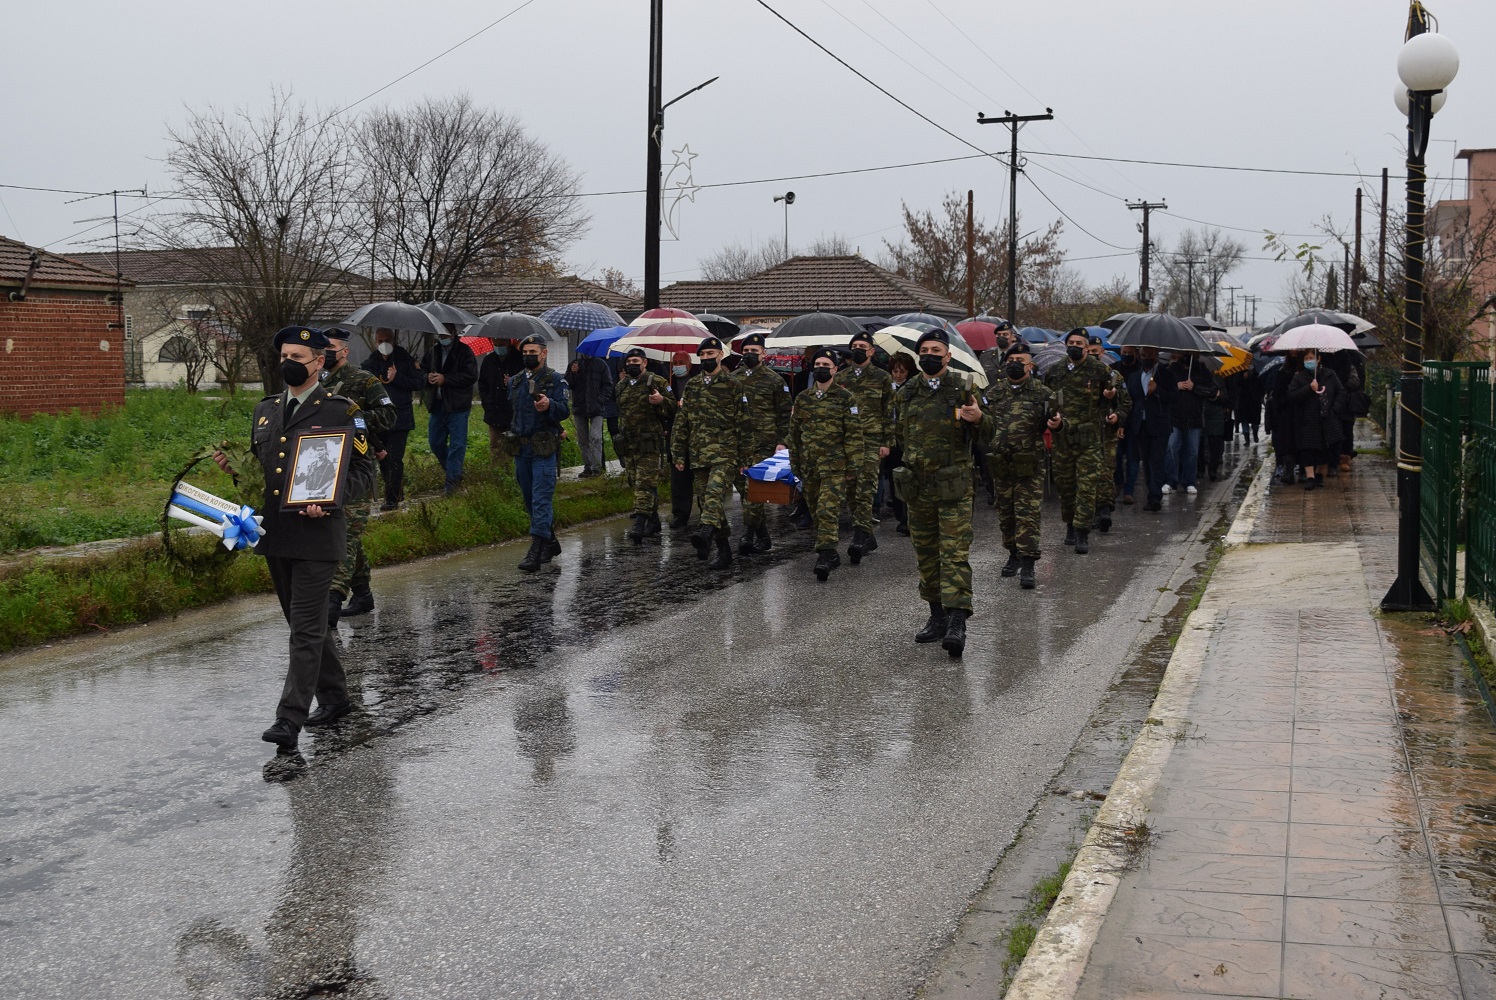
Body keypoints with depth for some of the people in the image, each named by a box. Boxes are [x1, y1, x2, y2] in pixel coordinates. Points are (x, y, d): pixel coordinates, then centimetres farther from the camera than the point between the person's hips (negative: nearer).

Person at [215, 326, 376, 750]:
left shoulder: (340, 411, -4)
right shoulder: (265, 410, 15)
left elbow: (364, 473, -5)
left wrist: (327, 502, -21)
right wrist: (233, 467, 1)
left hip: (317, 536, -7)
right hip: (274, 536, 7)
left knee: (306, 630, -7)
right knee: (306, 623, 16)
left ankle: (289, 720, -7)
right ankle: (334, 698, 31)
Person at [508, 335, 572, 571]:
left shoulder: (555, 380, -2)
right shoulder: (515, 381, 15)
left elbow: (565, 410, -13)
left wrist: (549, 405, -31)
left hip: (544, 448, -7)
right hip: (521, 448, 7)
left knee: (541, 500, -12)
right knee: (530, 500, 13)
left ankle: (535, 552, -16)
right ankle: (551, 543, 27)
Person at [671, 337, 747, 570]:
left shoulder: (732, 385, 1)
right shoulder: (692, 386, 14)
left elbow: (743, 423, 0)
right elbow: (681, 422, 16)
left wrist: (744, 457, -3)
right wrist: (678, 454, 11)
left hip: (725, 454, -6)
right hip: (699, 454, 6)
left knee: (715, 492, -26)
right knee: (706, 499, 7)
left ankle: (706, 532, -46)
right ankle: (723, 551, 14)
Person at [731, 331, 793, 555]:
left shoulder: (774, 380, 0)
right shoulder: (733, 379, 12)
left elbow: (785, 413, 1)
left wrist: (781, 441, -6)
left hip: (763, 444, -5)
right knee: (744, 488, 8)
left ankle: (748, 536, -12)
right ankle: (763, 538, 17)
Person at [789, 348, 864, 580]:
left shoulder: (845, 398, -1)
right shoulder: (802, 399, 12)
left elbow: (854, 434, -4)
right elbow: (794, 433, 18)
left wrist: (853, 465, -8)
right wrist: (795, 464, 16)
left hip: (834, 467, -5)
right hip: (809, 467, 5)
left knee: (828, 511, -14)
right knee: (816, 512, 11)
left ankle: (825, 556, -15)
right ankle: (831, 554, 23)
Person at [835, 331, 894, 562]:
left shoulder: (881, 378, 5)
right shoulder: (840, 378, 14)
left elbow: (889, 412, 4)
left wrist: (887, 442, -3)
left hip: (871, 440, -4)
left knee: (865, 488, -14)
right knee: (850, 488, 4)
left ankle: (861, 536, -21)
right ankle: (867, 536, 15)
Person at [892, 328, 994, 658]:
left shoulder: (962, 390, -2)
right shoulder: (907, 394, 10)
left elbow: (986, 433, -1)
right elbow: (899, 432, 25)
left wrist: (979, 419, -21)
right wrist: (910, 453, 10)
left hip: (954, 485, -5)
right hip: (917, 485, 5)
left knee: (954, 553, -12)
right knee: (926, 555, 11)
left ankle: (957, 623, -18)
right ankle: (938, 617, 23)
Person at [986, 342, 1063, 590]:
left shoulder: (1042, 393, 1)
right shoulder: (993, 392, 9)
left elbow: (1054, 421, 4)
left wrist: (1057, 423, -18)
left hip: (1029, 467, -4)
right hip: (1000, 465, 4)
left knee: (1028, 515, -8)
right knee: (1005, 514, 13)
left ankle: (1027, 565, -9)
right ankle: (1014, 555, 30)